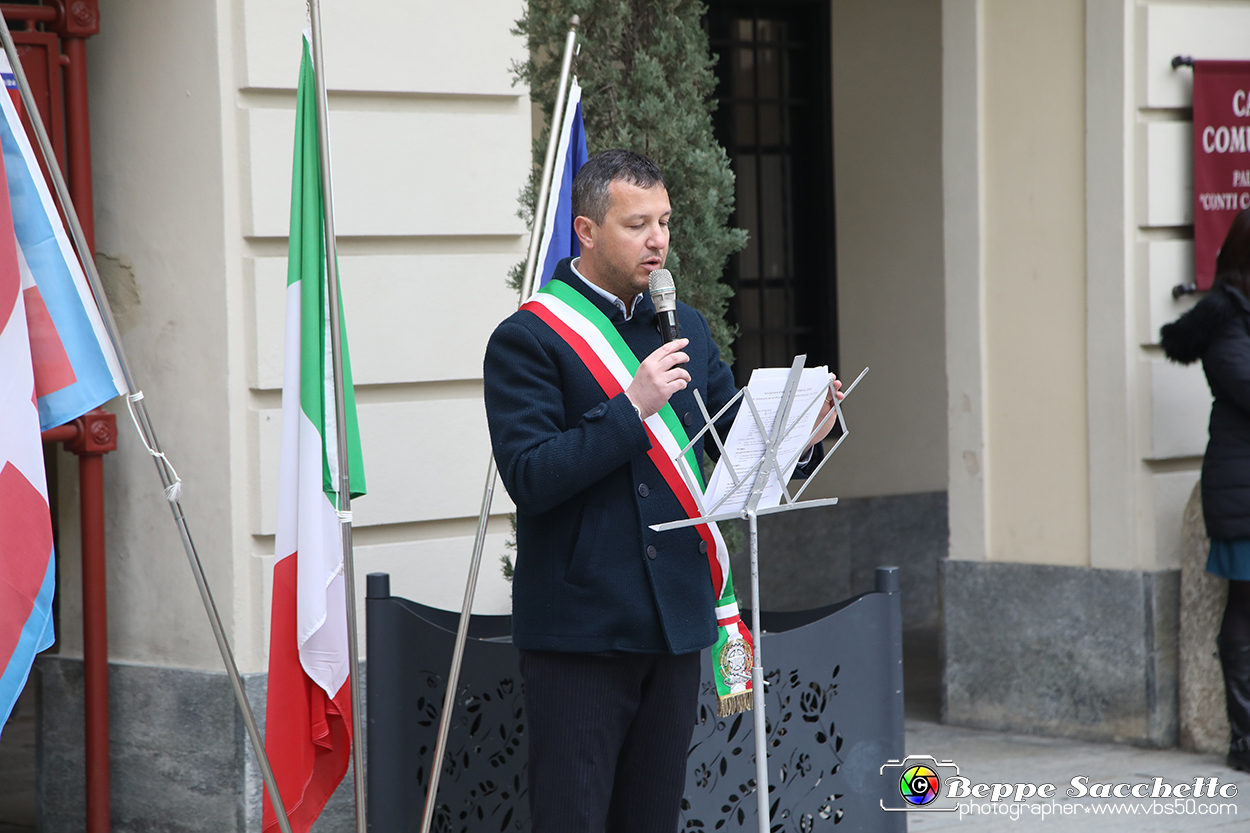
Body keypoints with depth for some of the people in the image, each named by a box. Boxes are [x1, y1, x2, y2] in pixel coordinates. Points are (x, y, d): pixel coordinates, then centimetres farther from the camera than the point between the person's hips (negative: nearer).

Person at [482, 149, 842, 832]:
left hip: (675, 620, 6)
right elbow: (528, 478, -16)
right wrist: (632, 408, -22)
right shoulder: (527, 339, -7)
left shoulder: (686, 329, 14)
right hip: (579, 628, -6)